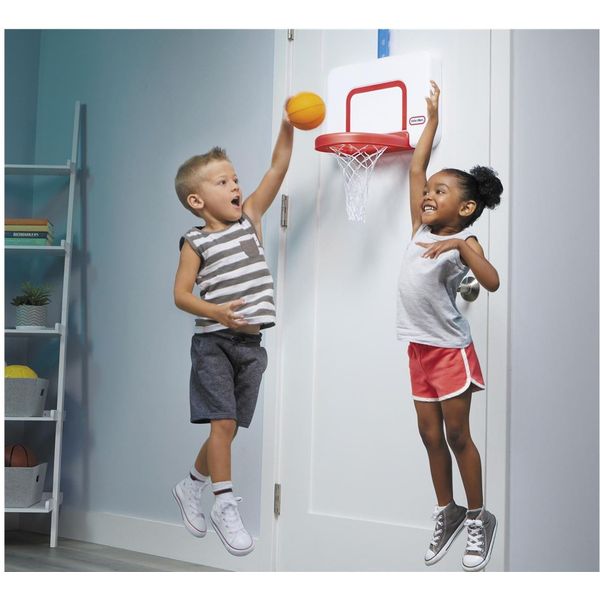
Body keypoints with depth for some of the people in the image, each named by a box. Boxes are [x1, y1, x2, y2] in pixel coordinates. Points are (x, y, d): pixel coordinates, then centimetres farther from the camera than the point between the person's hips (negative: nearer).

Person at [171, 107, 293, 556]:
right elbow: (181, 294, -8)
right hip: (214, 342, -5)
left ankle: (192, 486, 32)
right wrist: (216, 312, -23)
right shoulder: (196, 243, -4)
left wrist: (288, 126, -8)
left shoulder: (250, 217, 8)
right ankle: (225, 505, 3)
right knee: (223, 422, -10)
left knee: (230, 426, 12)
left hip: (251, 343, 5)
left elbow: (277, 169, 2)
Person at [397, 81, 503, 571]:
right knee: (430, 435, 12)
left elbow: (493, 282, -30)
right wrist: (432, 119, 17)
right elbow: (416, 170, 10)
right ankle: (448, 512, 26)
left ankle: (480, 517, 19)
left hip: (450, 350, -6)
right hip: (419, 348, 6)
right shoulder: (422, 230, 5)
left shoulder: (463, 241, -12)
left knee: (457, 435, 2)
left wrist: (461, 245, -39)